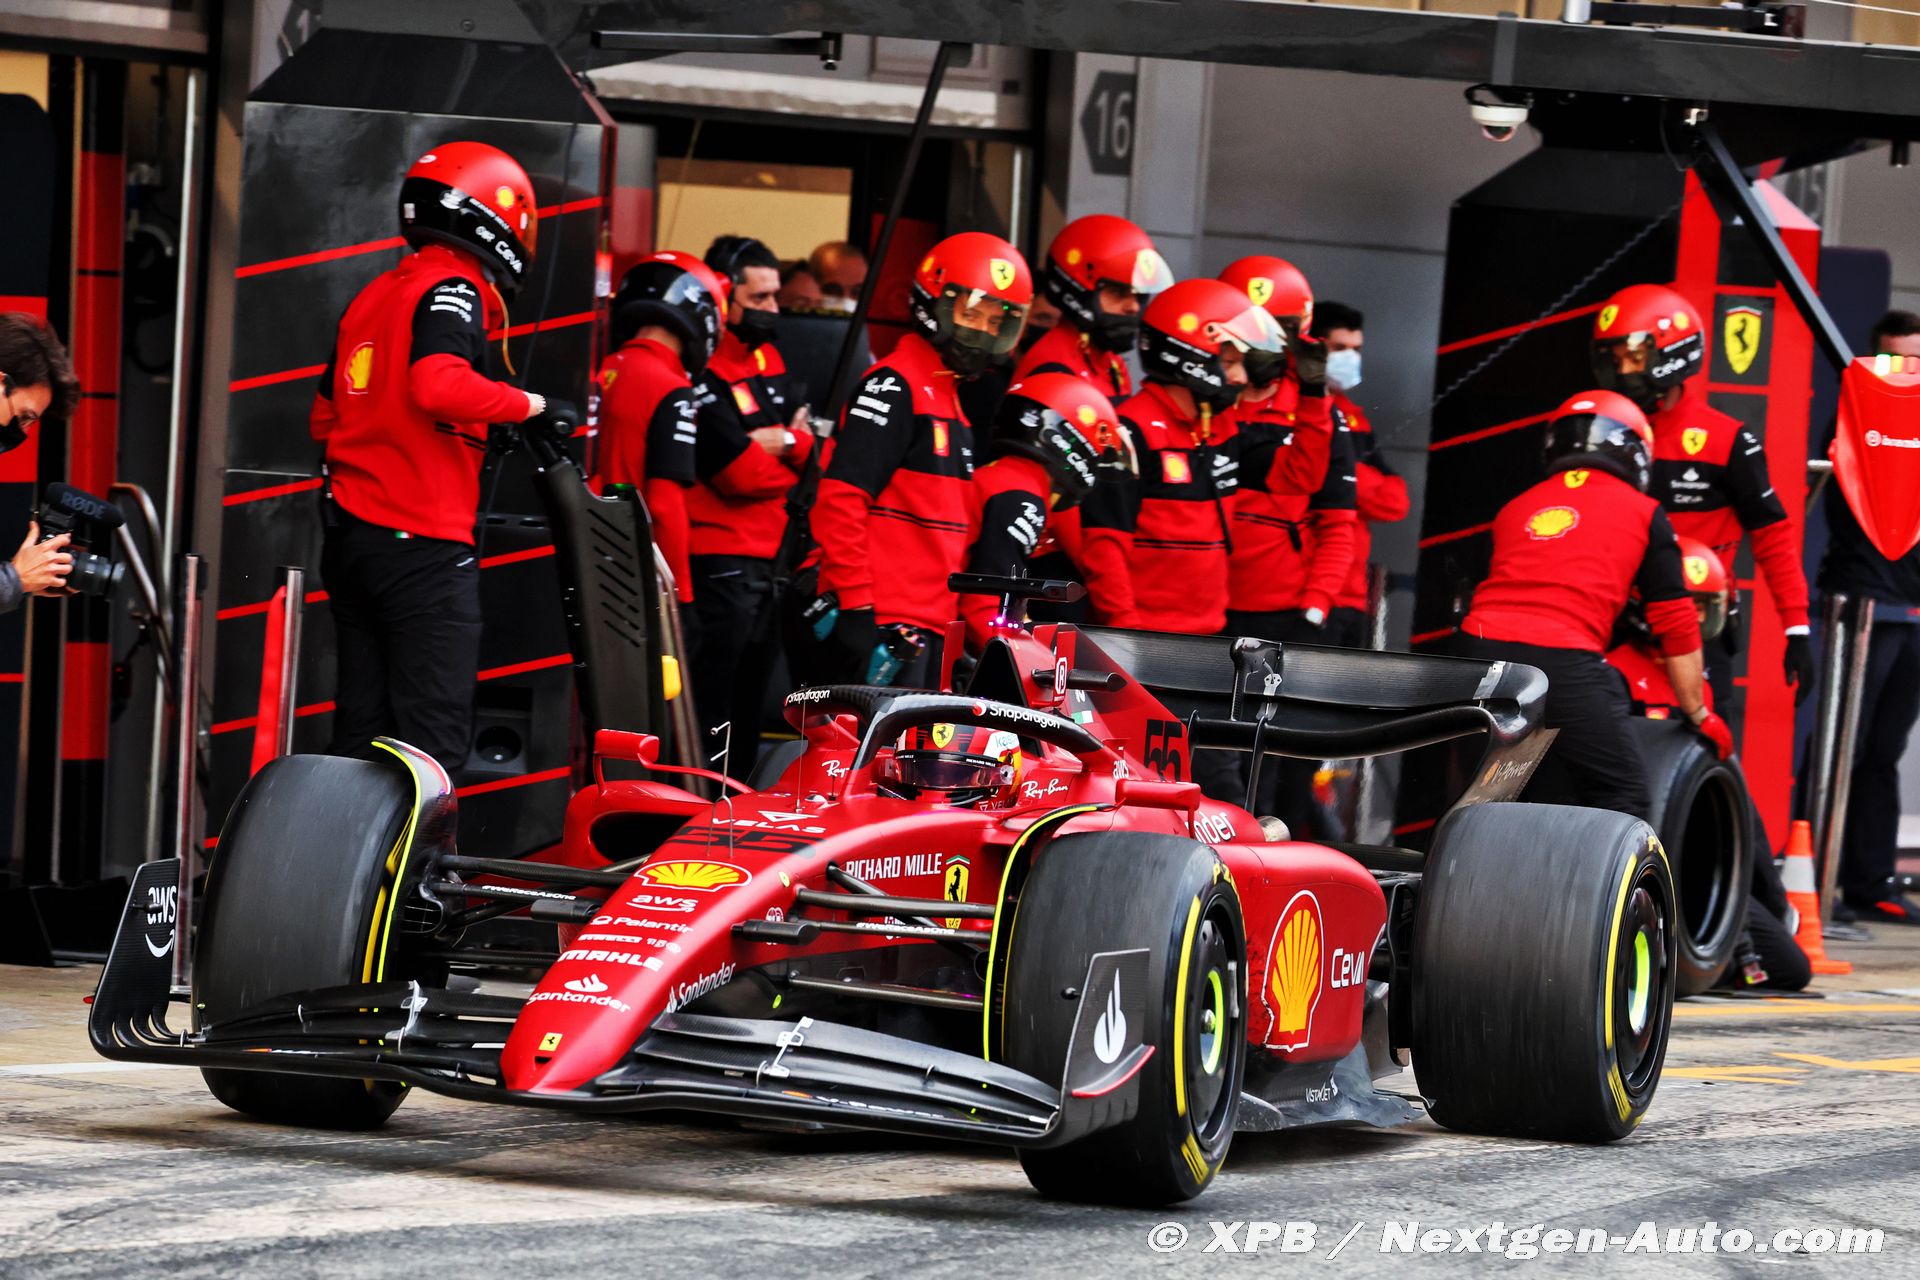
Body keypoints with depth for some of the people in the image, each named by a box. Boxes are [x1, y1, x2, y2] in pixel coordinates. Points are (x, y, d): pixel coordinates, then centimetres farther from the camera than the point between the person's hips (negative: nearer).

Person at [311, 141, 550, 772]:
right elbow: (438, 385, -27)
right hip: (423, 543, -8)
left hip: (350, 533, 8)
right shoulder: (453, 289, -9)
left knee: (359, 728, 9)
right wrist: (527, 405, -15)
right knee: (433, 737, -9)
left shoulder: (373, 296, 17)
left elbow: (324, 417, 22)